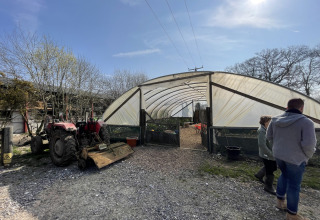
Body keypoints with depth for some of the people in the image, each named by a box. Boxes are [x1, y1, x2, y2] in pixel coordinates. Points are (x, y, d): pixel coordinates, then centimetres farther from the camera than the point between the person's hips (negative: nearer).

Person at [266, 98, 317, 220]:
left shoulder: (275, 120, -3)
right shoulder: (306, 122, -19)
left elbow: (269, 136, 5)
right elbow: (309, 144, -21)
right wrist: (308, 156, -2)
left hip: (278, 154, 5)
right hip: (295, 158, -5)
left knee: (284, 175, 28)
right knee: (294, 184, 10)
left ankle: (280, 201, 39)